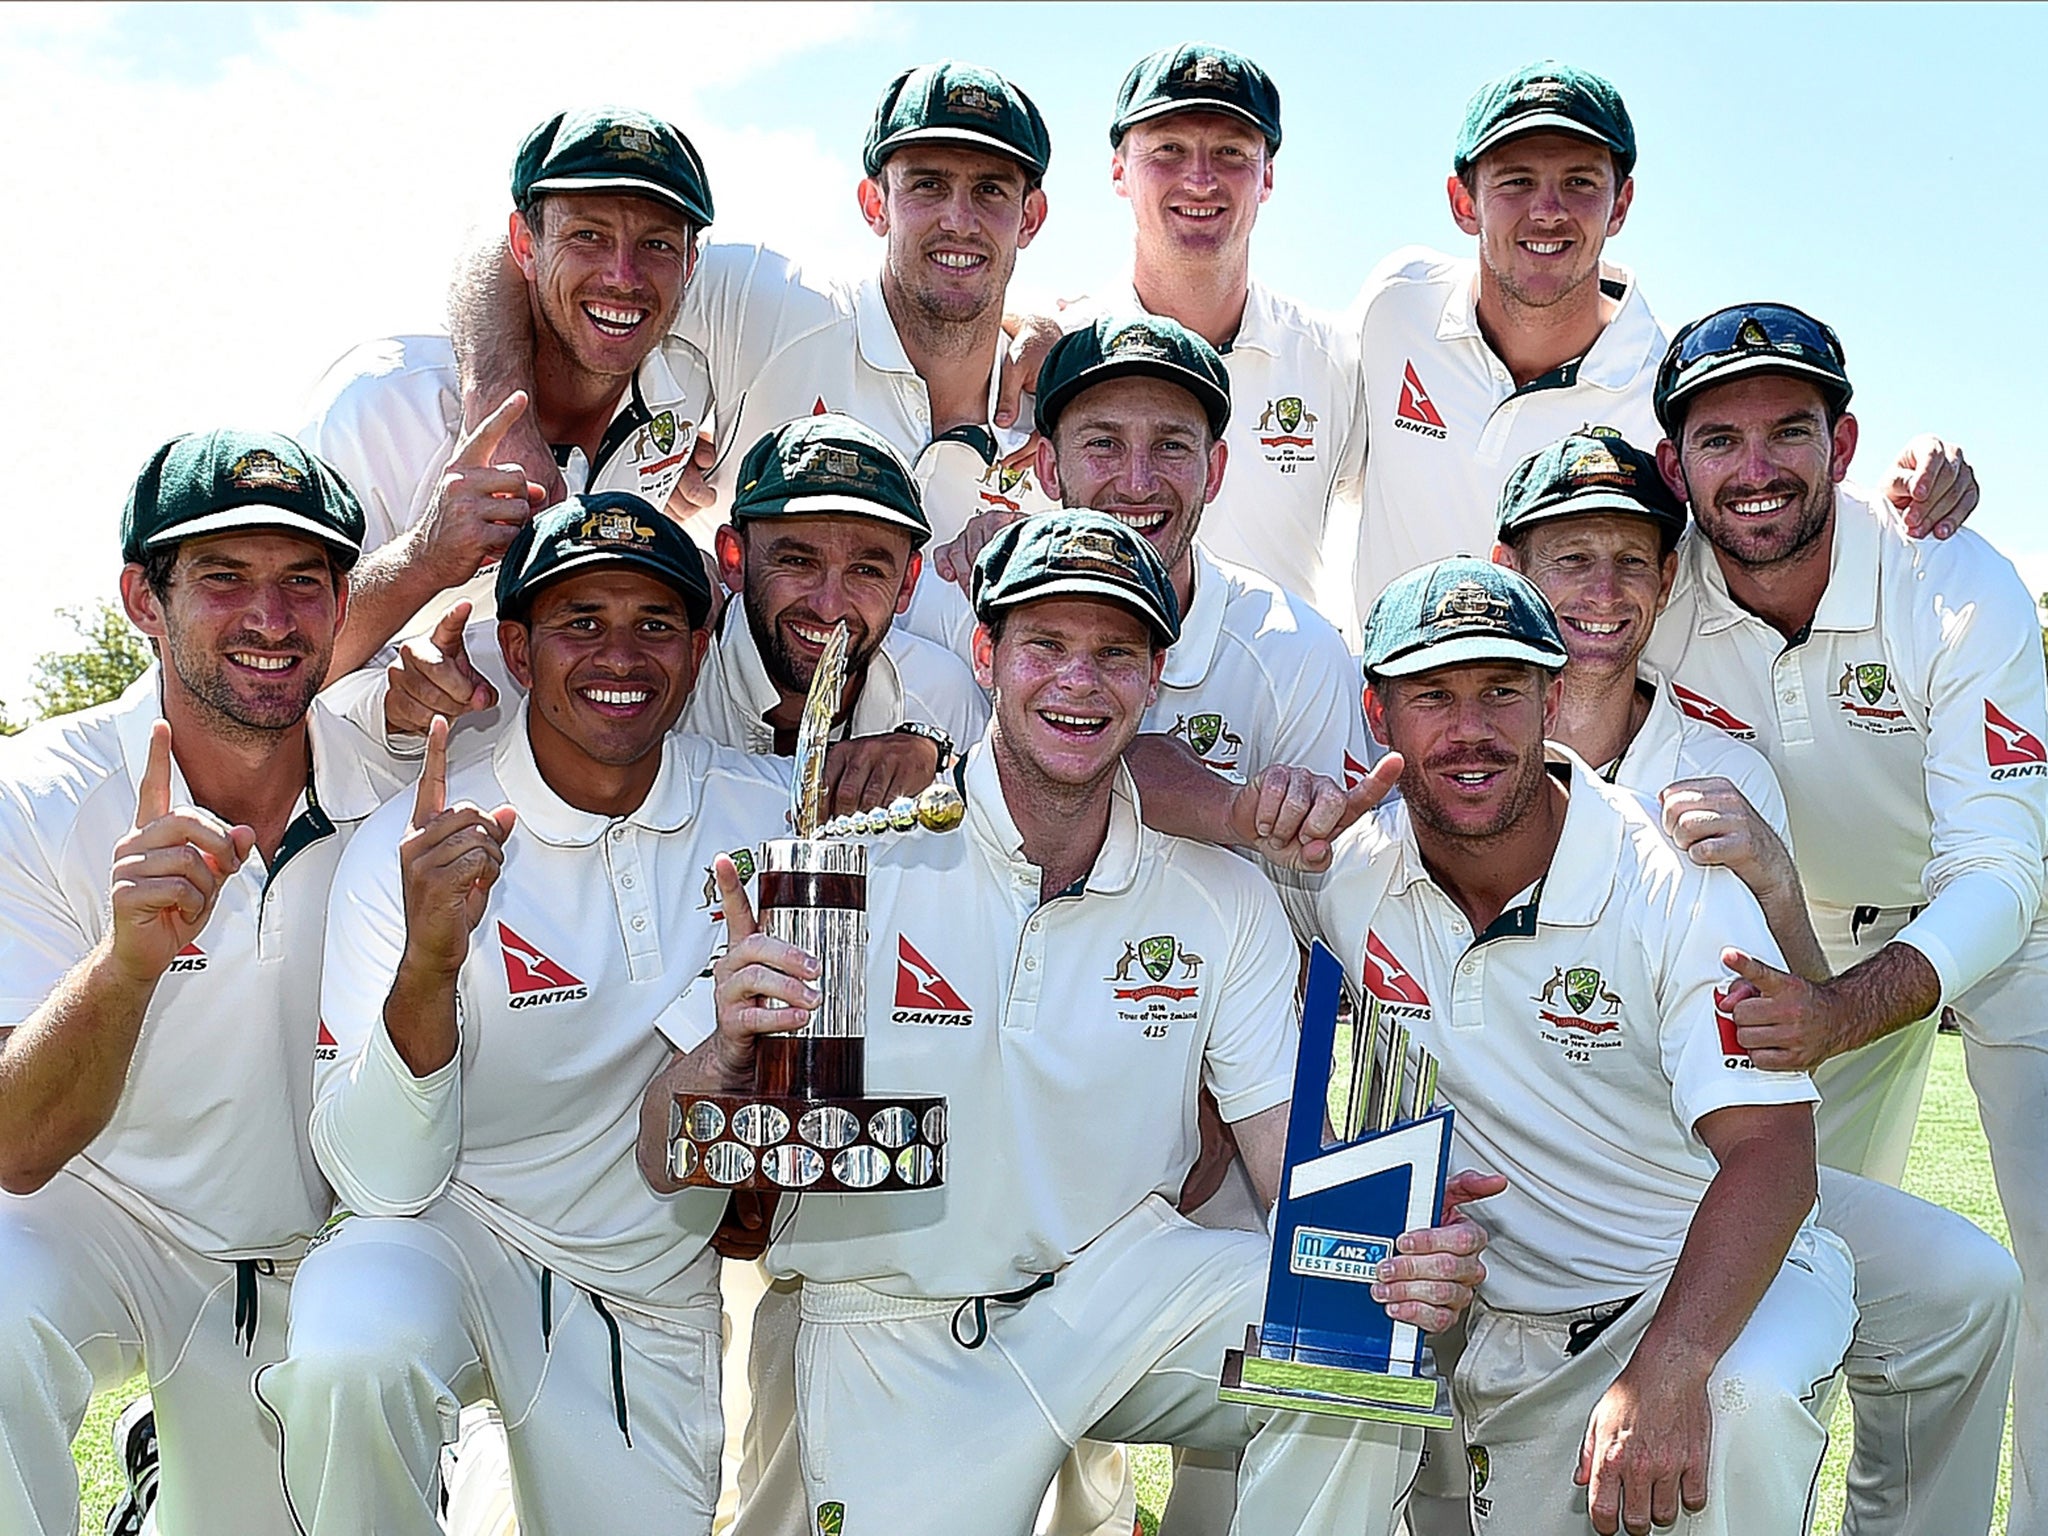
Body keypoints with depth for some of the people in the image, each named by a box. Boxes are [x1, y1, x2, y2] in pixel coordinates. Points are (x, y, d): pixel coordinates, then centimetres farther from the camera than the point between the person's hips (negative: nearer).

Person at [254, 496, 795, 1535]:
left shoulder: (775, 812, -8)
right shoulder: (406, 848, -16)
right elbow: (385, 1183, -22)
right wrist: (428, 961, -38)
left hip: (665, 1297, 4)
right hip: (458, 1236, -3)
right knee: (353, 1351, -34)